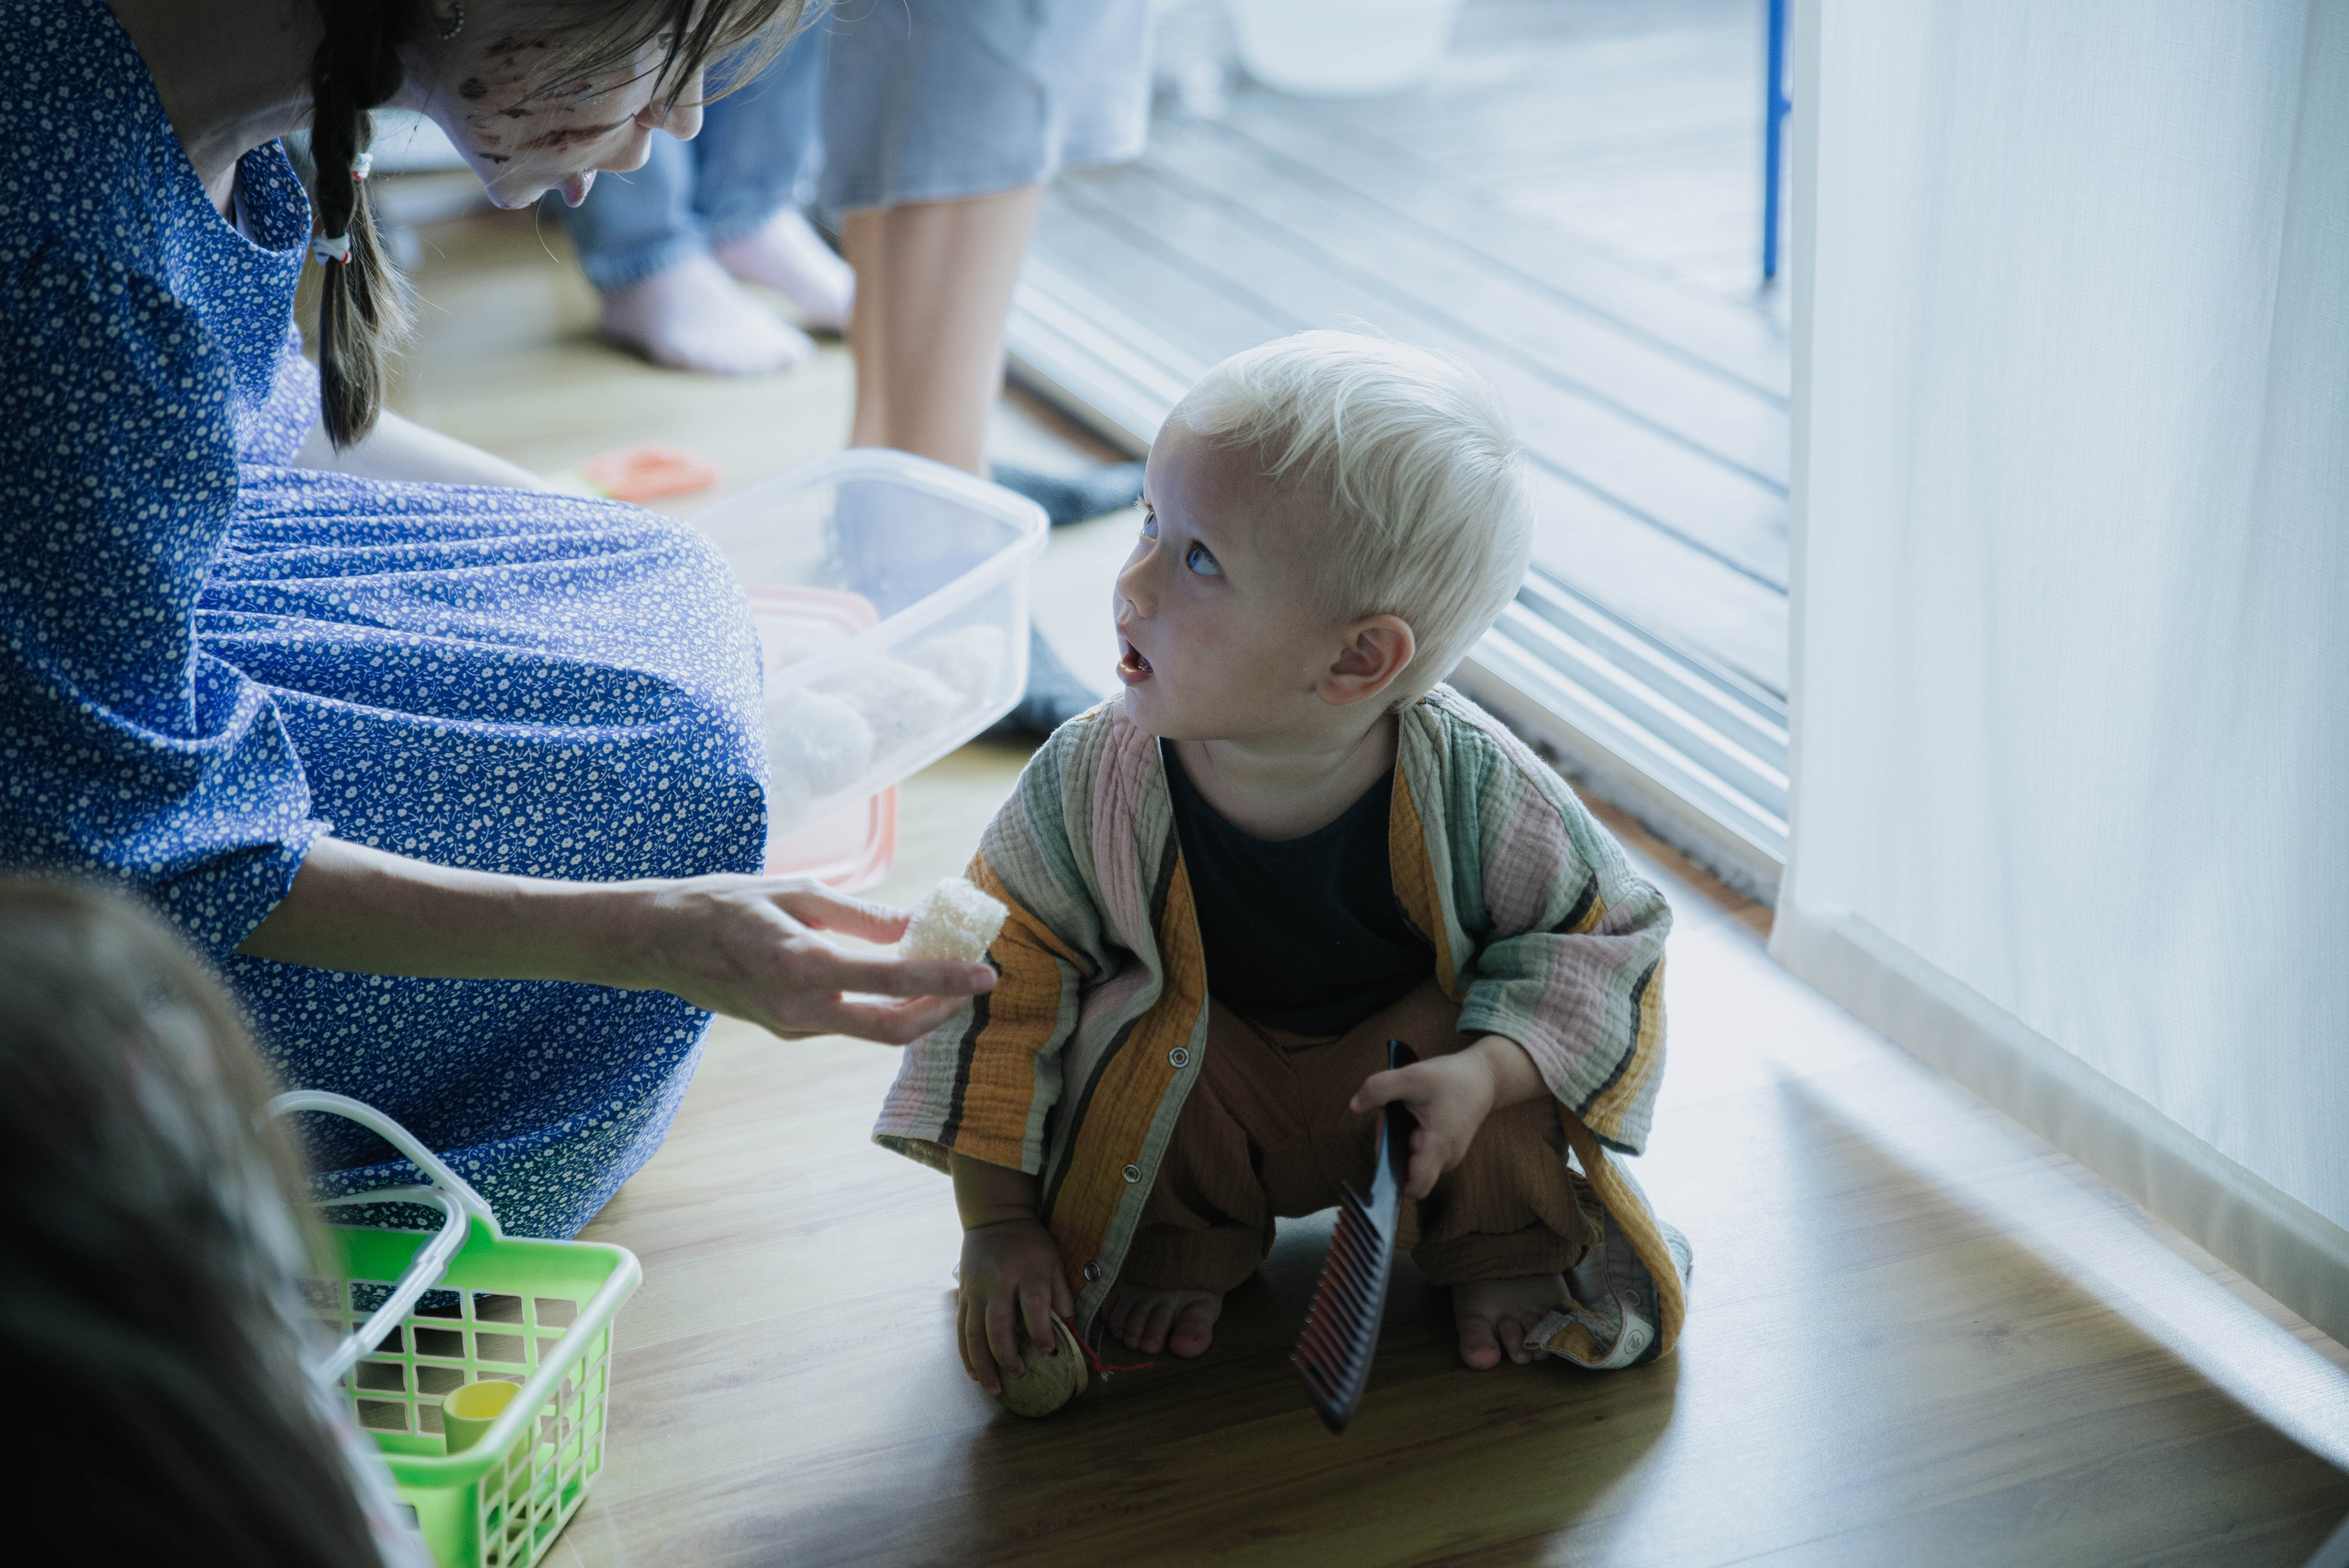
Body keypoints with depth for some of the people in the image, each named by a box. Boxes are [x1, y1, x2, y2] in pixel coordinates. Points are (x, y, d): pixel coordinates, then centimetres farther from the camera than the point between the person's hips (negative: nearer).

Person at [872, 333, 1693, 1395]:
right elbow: (998, 980, -13)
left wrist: (1483, 1072, -33)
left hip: (1398, 1066, 0)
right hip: (1201, 1077, 1)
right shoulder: (1091, 785, -24)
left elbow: (1606, 938, -14)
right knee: (1149, 1032, -29)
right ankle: (1179, 1250, 2)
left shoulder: (1468, 790, -28)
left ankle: (1504, 1249, 3)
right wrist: (997, 1222, -14)